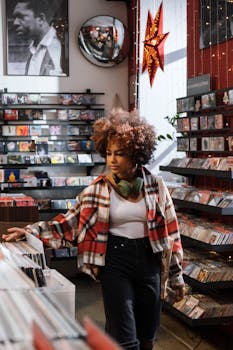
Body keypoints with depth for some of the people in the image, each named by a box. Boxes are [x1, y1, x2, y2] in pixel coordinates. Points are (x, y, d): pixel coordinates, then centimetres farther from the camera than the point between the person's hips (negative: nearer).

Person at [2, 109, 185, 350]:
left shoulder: (156, 185, -2)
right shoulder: (98, 189, -4)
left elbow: (171, 230, 4)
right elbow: (70, 223, -2)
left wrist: (176, 274, 6)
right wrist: (31, 231, -15)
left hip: (149, 260, 2)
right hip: (115, 261, -2)